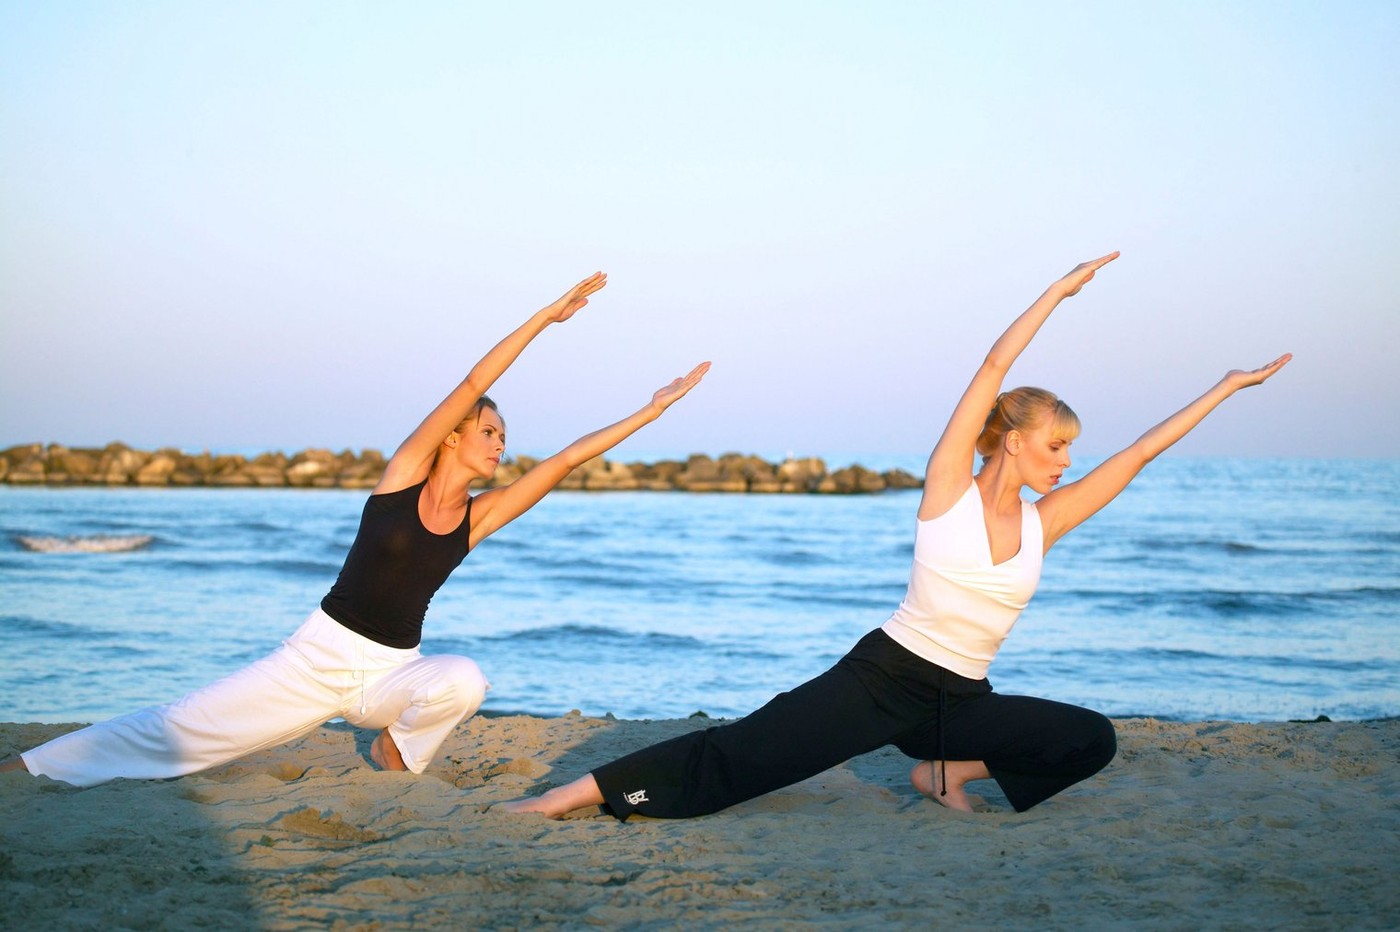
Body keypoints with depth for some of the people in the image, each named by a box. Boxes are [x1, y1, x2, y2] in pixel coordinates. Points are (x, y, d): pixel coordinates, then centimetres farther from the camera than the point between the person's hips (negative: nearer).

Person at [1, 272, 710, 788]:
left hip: (393, 672, 3)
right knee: (185, 727, -6)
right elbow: (470, 385, -16)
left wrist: (651, 410, -4)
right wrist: (545, 316, -21)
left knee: (465, 681, -31)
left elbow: (566, 460, -2)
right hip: (323, 653, -3)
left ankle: (397, 745, 0)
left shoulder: (480, 516, 1)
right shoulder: (404, 472, -7)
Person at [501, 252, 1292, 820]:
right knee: (746, 751, -18)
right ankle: (572, 795, -16)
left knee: (1094, 740, -9)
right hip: (887, 676, -5)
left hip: (964, 700, 6)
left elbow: (1138, 454, 10)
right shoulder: (949, 486, -6)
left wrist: (1225, 388, 13)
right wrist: (1059, 292, -11)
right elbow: (995, 367, -12)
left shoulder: (1044, 521, 6)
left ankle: (947, 771, 5)